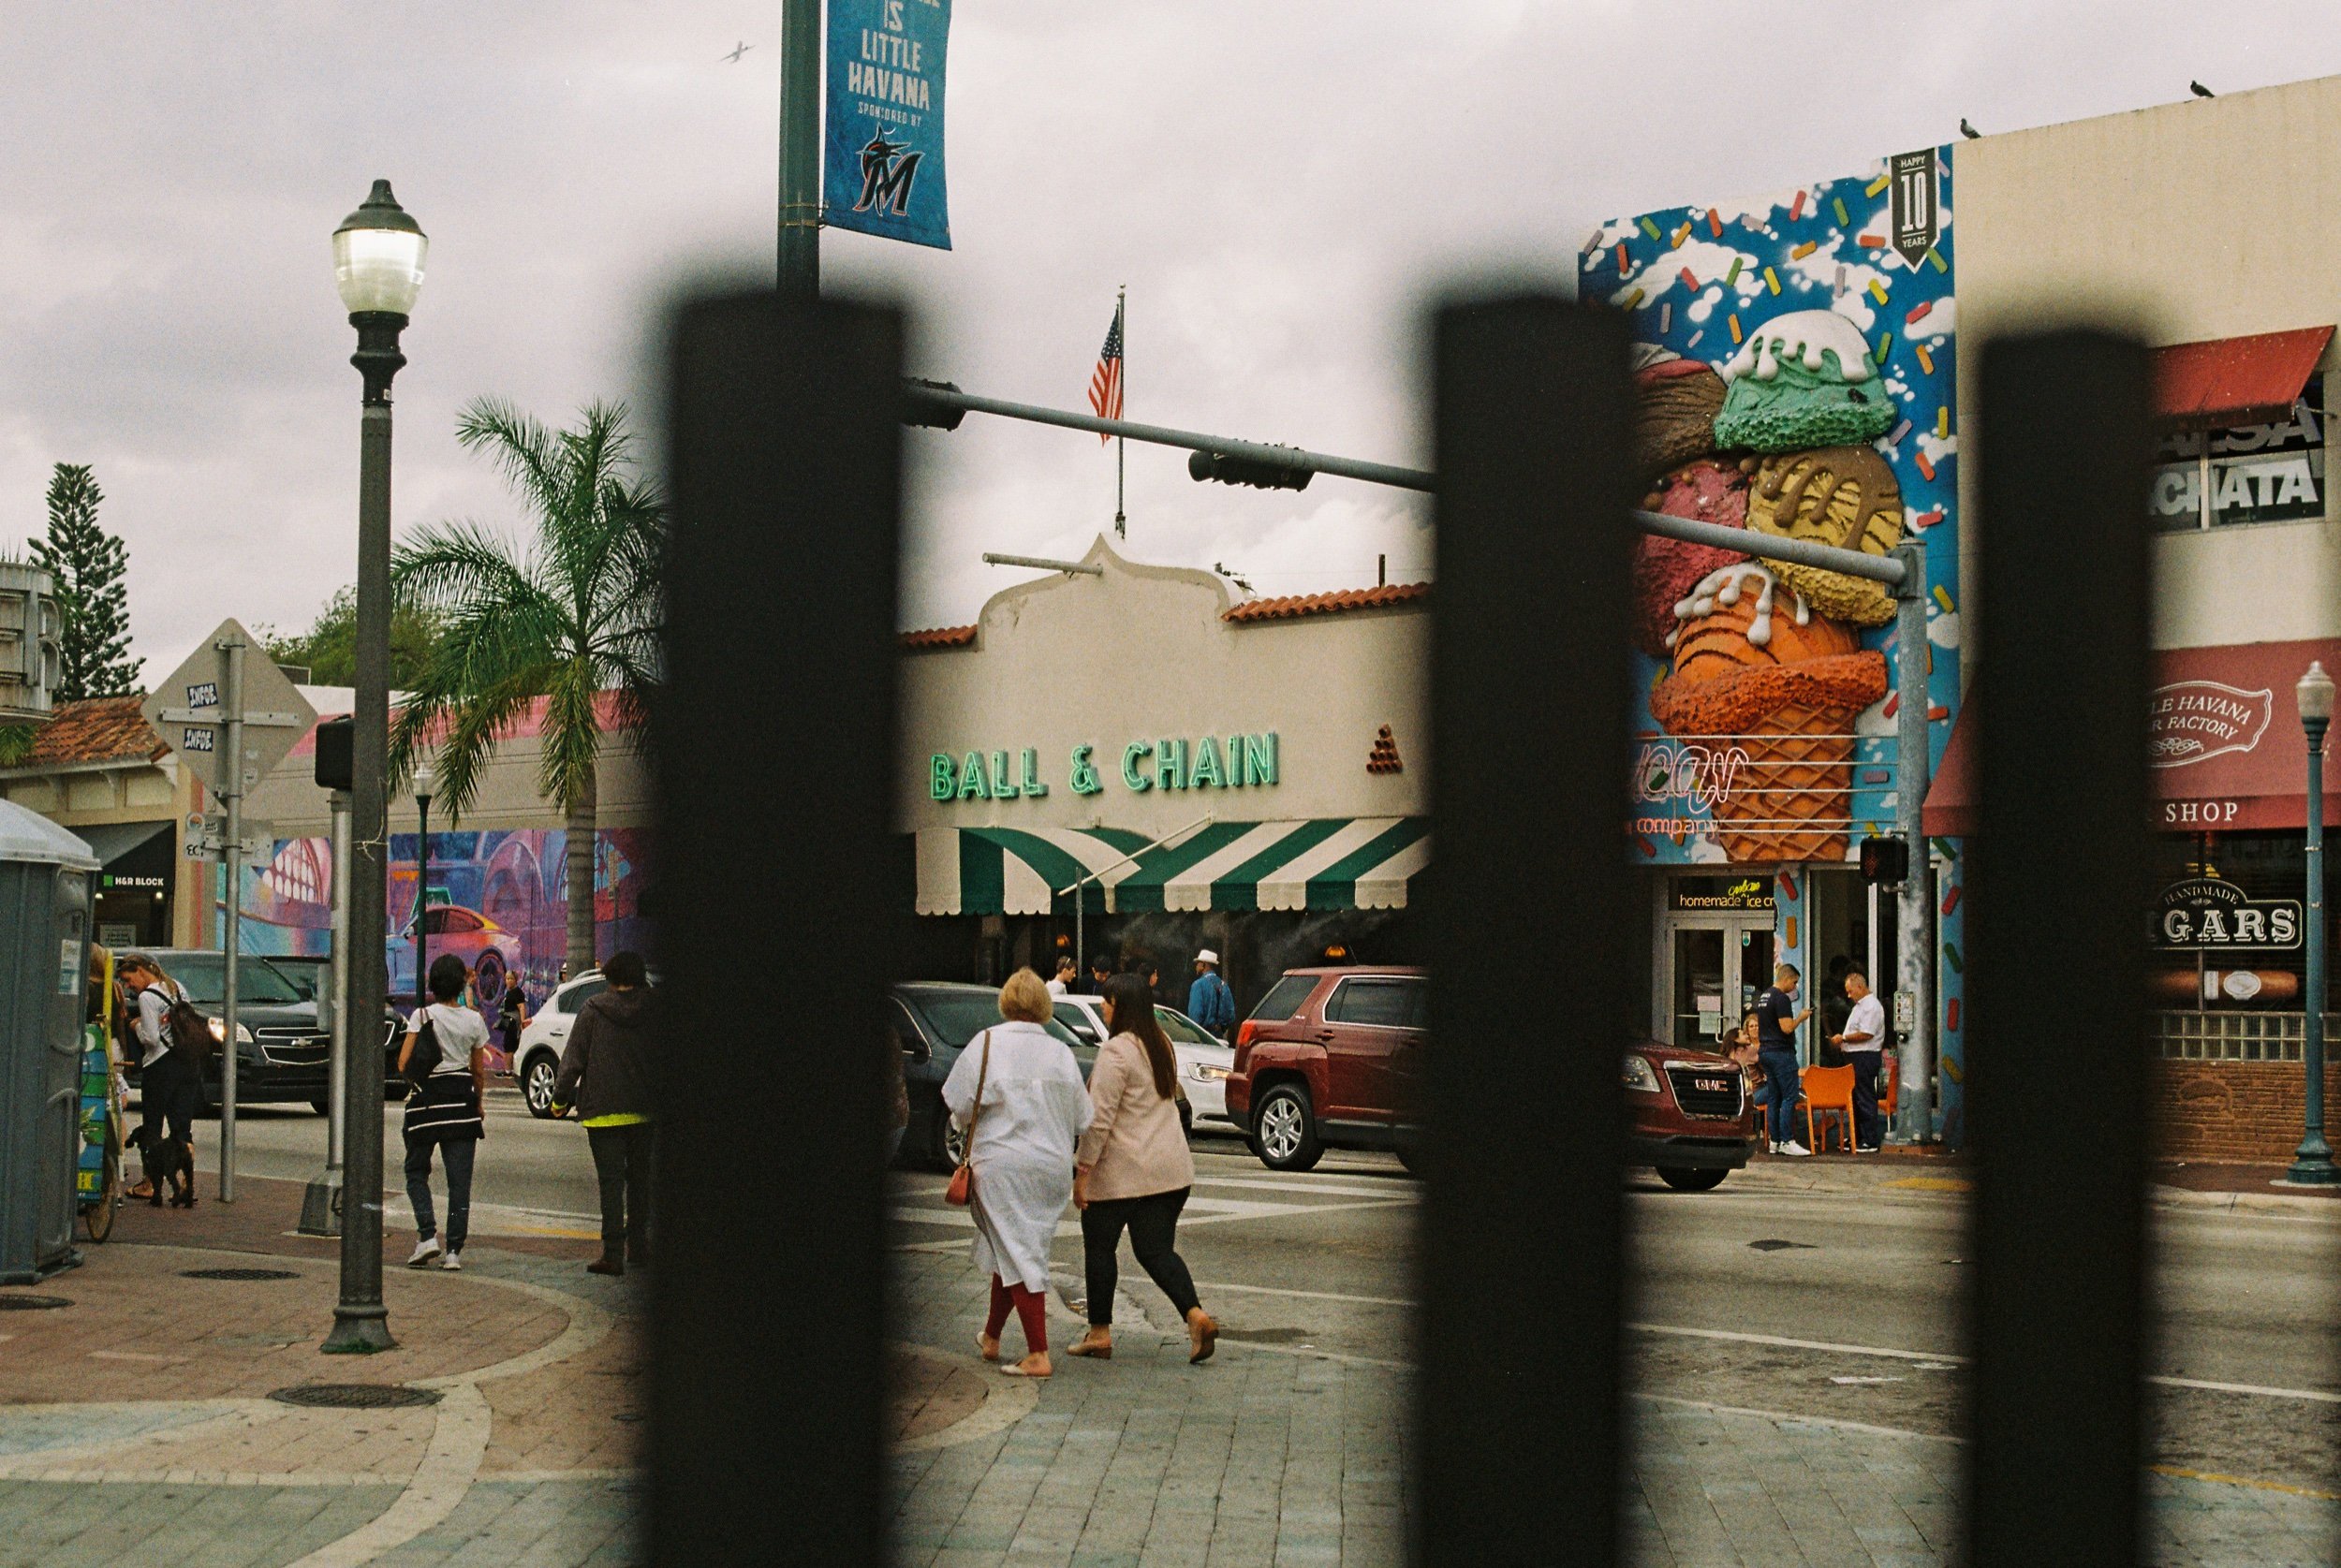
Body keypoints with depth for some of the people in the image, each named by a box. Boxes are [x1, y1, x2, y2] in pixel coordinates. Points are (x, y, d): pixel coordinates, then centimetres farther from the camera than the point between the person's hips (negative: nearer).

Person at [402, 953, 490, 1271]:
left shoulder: (422, 1016, -6)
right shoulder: (474, 1020, 1)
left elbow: (404, 1064, -8)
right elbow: (479, 1071, 8)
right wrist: (478, 1101, 24)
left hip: (426, 1100, -2)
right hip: (461, 1101, 2)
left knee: (416, 1171, 15)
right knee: (459, 1180, 5)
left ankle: (427, 1235, -3)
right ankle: (453, 1250, 1)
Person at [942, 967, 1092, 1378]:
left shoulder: (987, 1044, -9)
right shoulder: (1061, 1052, 2)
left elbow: (959, 1103, -4)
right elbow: (1082, 1120, 6)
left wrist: (967, 1125, 17)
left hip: (1002, 1164, -4)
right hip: (1053, 1167, 4)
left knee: (1017, 1256, -3)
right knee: (1016, 1251, 18)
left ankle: (1038, 1355, -7)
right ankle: (991, 1337, 31)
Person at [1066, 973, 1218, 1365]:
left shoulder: (1116, 1051, -16)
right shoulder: (1162, 1044, 12)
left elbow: (1099, 1119, -19)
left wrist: (1083, 1170, -15)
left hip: (1120, 1172, -7)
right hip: (1170, 1169, 7)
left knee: (1099, 1247, 9)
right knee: (1157, 1250, 8)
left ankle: (1099, 1333, 15)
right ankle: (1196, 1315, -12)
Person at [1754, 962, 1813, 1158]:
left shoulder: (1762, 998, 15)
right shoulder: (1781, 999, -14)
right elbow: (1786, 1028, -21)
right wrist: (1801, 1017, -6)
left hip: (1765, 1052, 10)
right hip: (1781, 1053, -10)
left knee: (1774, 1098, 10)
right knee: (1789, 1097, -8)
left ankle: (1775, 1142, 10)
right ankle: (1787, 1141, -11)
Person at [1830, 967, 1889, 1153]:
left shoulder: (1871, 1006, -14)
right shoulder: (1859, 1005, 20)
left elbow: (1866, 1034, -22)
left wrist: (1843, 1038, -14)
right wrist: (1843, 1042, 12)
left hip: (1865, 1058, -11)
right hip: (1856, 1057, 11)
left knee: (1865, 1099, -8)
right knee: (1855, 1098, 14)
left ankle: (1871, 1141, -5)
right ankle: (1857, 1138, 21)